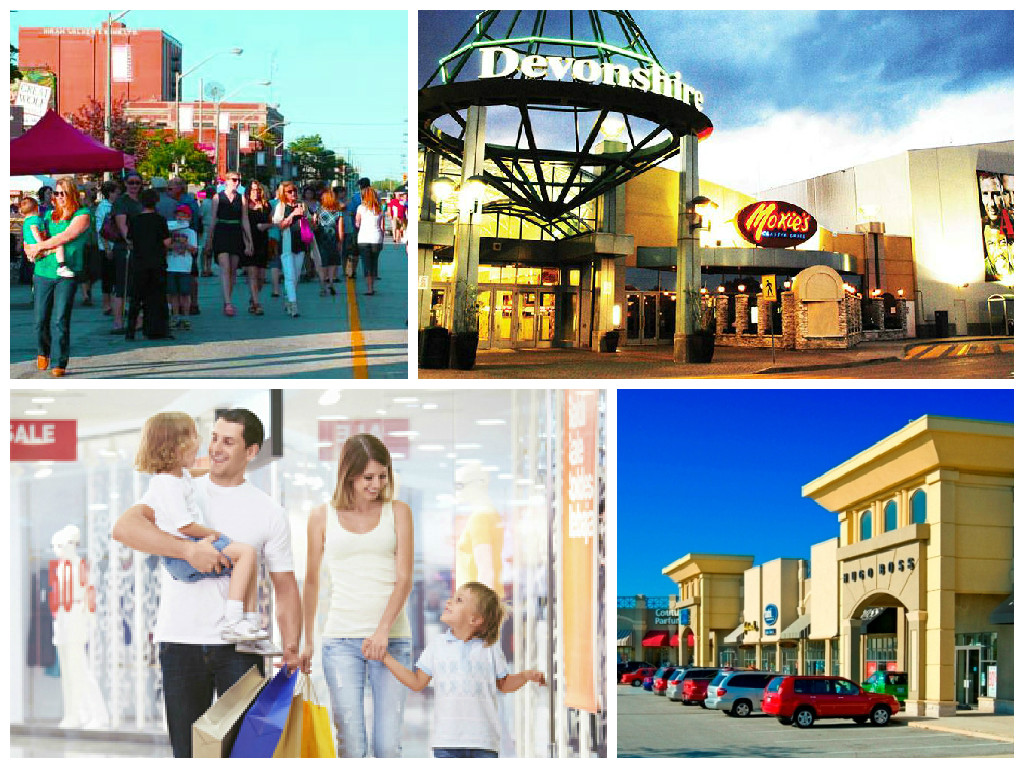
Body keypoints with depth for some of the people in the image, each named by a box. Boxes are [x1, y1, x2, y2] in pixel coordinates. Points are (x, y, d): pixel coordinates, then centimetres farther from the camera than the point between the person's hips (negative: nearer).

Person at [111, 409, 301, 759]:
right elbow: (124, 527, -9)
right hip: (180, 640, 1)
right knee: (187, 747, 6)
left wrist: (291, 646, -8)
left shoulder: (270, 512, 8)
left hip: (240, 645, -1)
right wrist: (188, 550, -19)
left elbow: (285, 586, 6)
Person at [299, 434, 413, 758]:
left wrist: (383, 629, -14)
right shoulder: (322, 517, 9)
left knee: (388, 745, -5)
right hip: (341, 638, 0)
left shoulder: (398, 512, 9)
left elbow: (404, 579, 1)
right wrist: (306, 641, 17)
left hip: (391, 638, 0)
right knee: (351, 744, -6)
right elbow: (311, 582, 17)